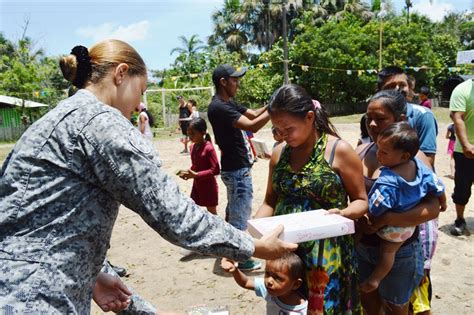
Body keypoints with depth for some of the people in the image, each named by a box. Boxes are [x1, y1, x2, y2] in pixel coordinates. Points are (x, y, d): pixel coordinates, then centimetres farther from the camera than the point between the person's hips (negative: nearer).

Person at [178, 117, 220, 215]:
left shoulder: (208, 148, -22)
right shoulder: (193, 147, 2)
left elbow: (216, 170, -26)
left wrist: (196, 175, -29)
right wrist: (189, 172, -5)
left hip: (208, 186, -7)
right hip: (197, 185, 8)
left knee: (212, 212, 9)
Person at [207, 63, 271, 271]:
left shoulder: (229, 103, 10)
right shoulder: (218, 107, -21)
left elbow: (253, 114, 11)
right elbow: (252, 126, -28)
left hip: (236, 168, 11)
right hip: (237, 170, -11)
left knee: (233, 211, 20)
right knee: (241, 214, 1)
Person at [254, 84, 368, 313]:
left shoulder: (339, 151, -10)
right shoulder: (279, 153, 4)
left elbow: (361, 201, -3)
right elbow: (270, 201, 10)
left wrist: (342, 213, -24)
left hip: (327, 254, -4)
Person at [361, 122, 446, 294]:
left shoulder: (388, 181, -38)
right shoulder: (420, 167, -16)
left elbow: (374, 210, -35)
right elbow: (438, 187, -1)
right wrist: (443, 203, 20)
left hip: (392, 228, -7)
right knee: (389, 250, 21)